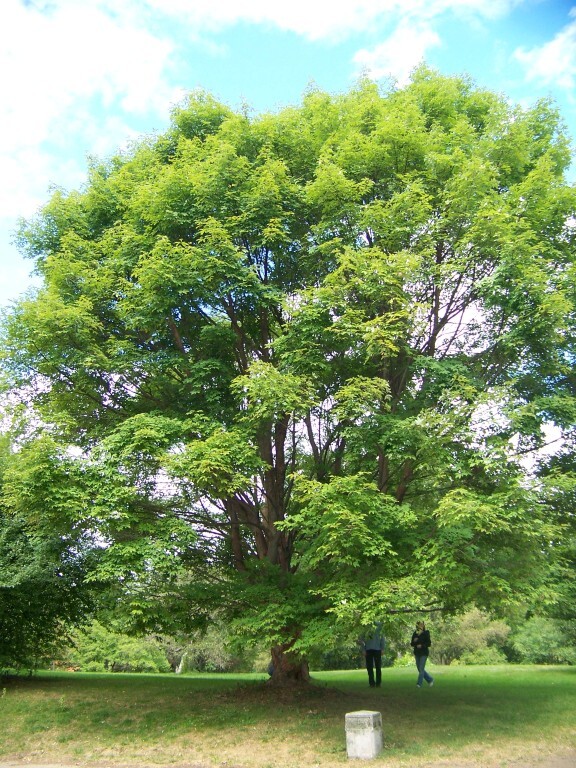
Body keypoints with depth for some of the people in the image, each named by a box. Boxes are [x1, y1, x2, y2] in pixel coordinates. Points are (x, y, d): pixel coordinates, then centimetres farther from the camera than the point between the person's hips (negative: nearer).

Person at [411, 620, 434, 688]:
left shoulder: (426, 634, -7)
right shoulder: (415, 633, 7)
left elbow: (429, 644, -9)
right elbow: (411, 644, 9)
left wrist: (422, 645, -21)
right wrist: (414, 641, -12)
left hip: (424, 653, -6)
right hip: (417, 653, 6)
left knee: (421, 669, -10)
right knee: (419, 669, 9)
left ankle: (419, 684, -5)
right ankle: (430, 680, 26)